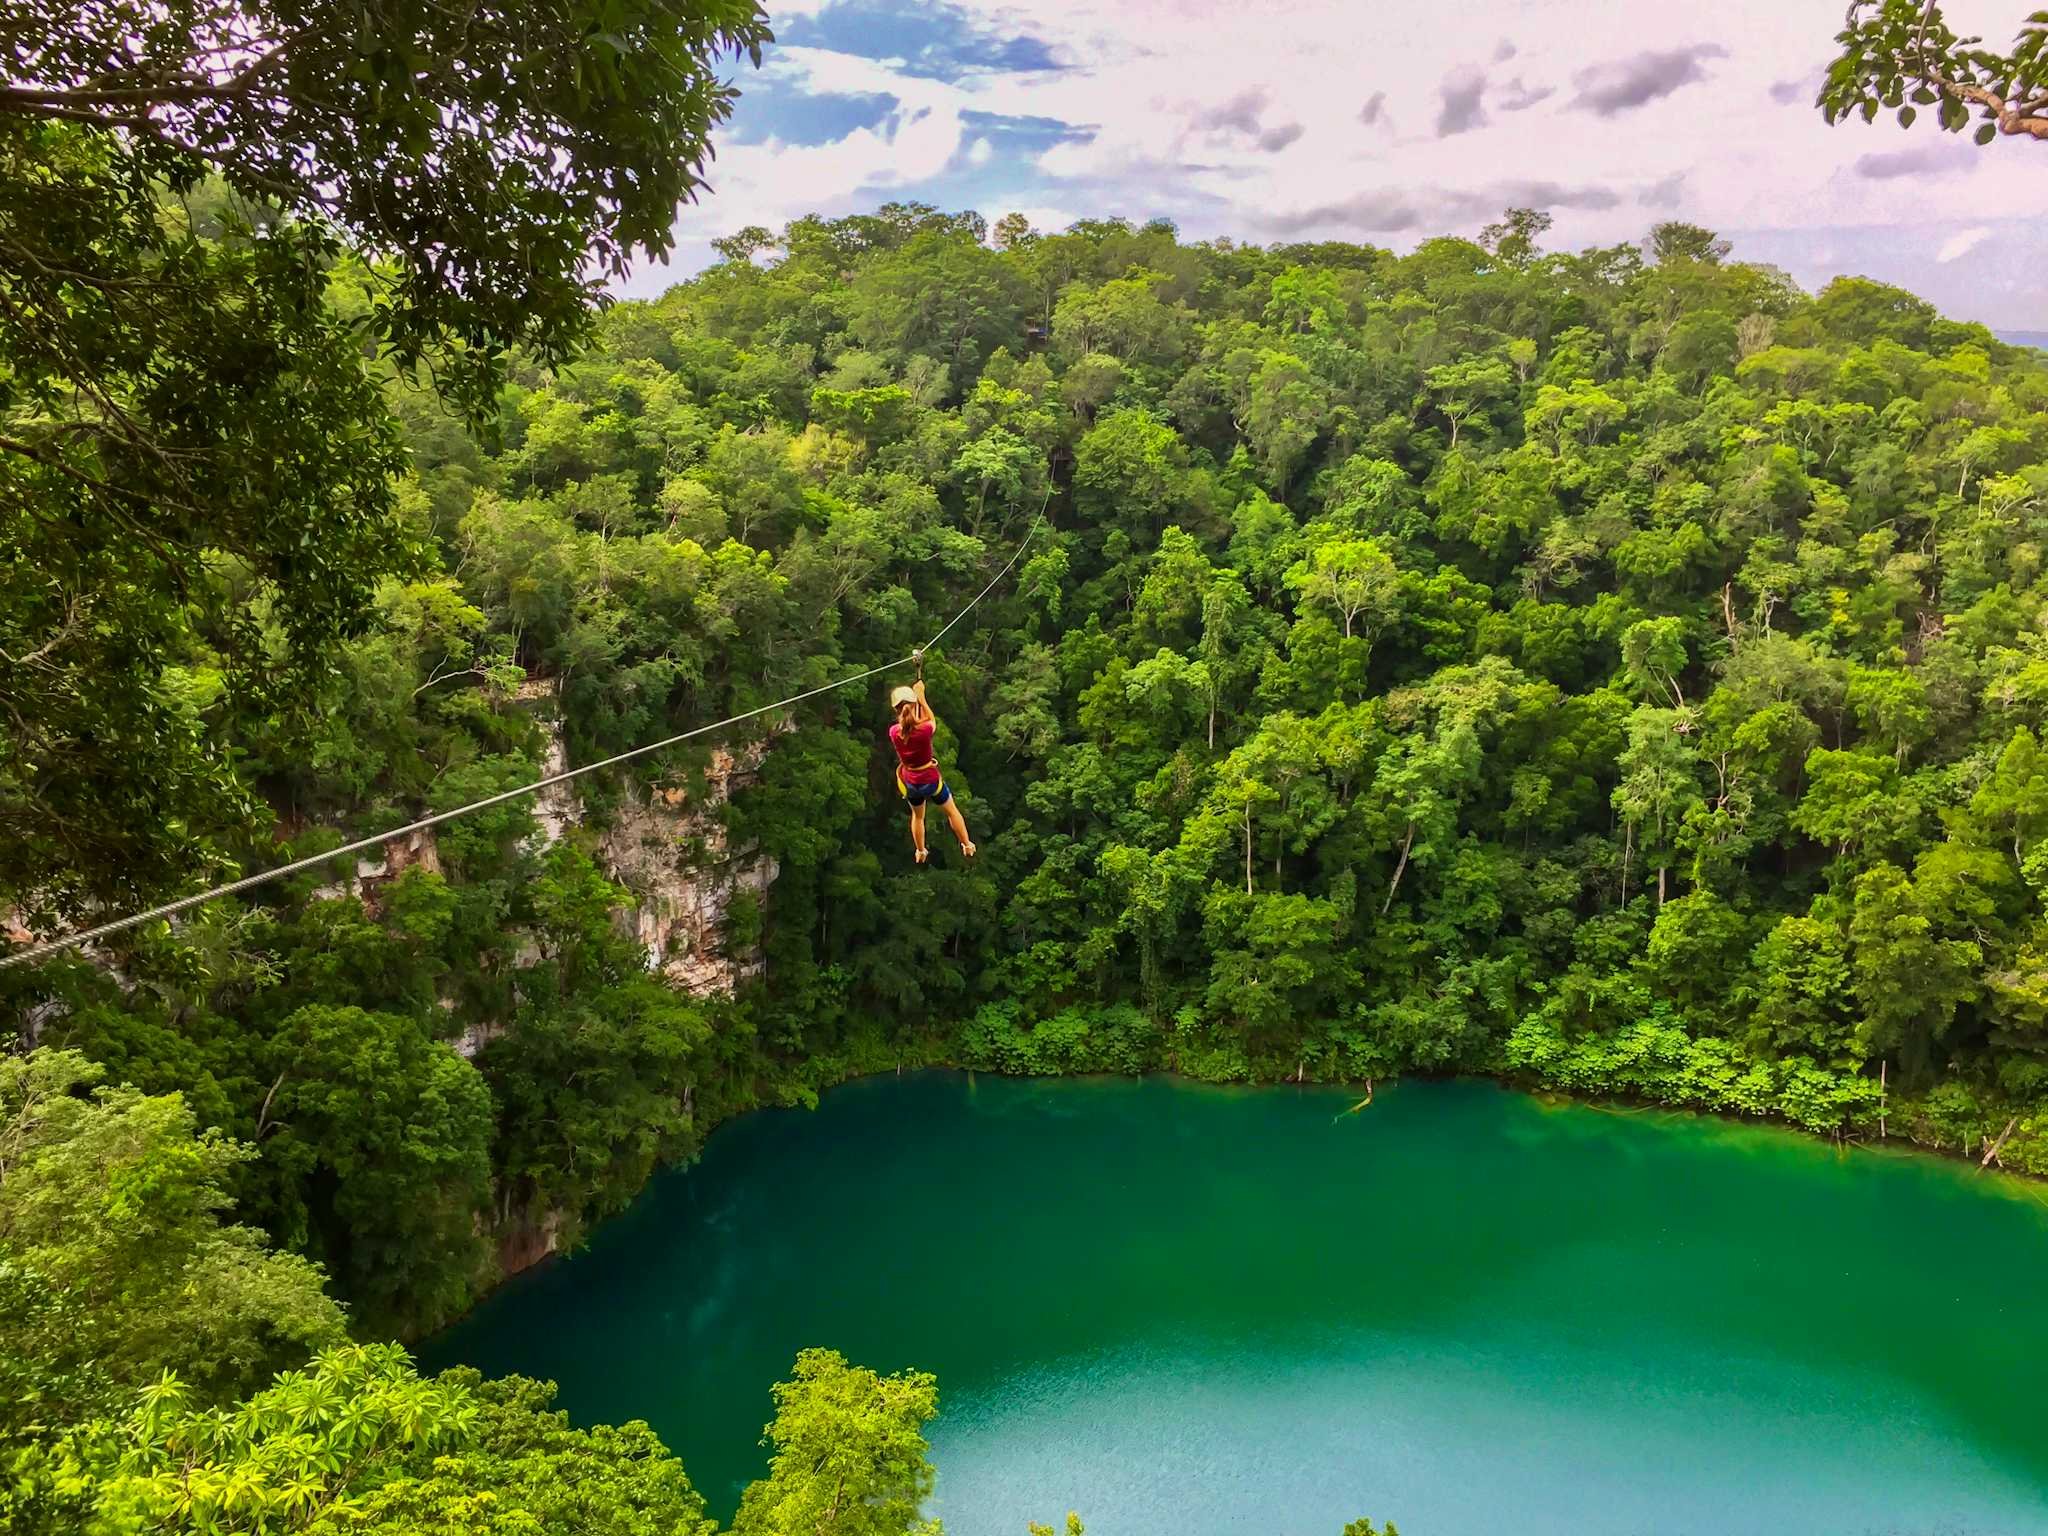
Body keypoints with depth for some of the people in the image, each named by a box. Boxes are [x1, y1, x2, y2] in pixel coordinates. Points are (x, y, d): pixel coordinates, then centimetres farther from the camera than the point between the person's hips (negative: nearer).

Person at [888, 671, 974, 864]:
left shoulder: (894, 732, -21)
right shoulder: (924, 730, -29)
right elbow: (931, 720, -4)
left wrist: (916, 695, 5)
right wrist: (921, 696, 1)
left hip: (910, 782, 3)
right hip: (931, 780, -3)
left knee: (917, 816, 32)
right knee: (952, 811, 25)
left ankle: (920, 852, 48)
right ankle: (967, 846, 38)